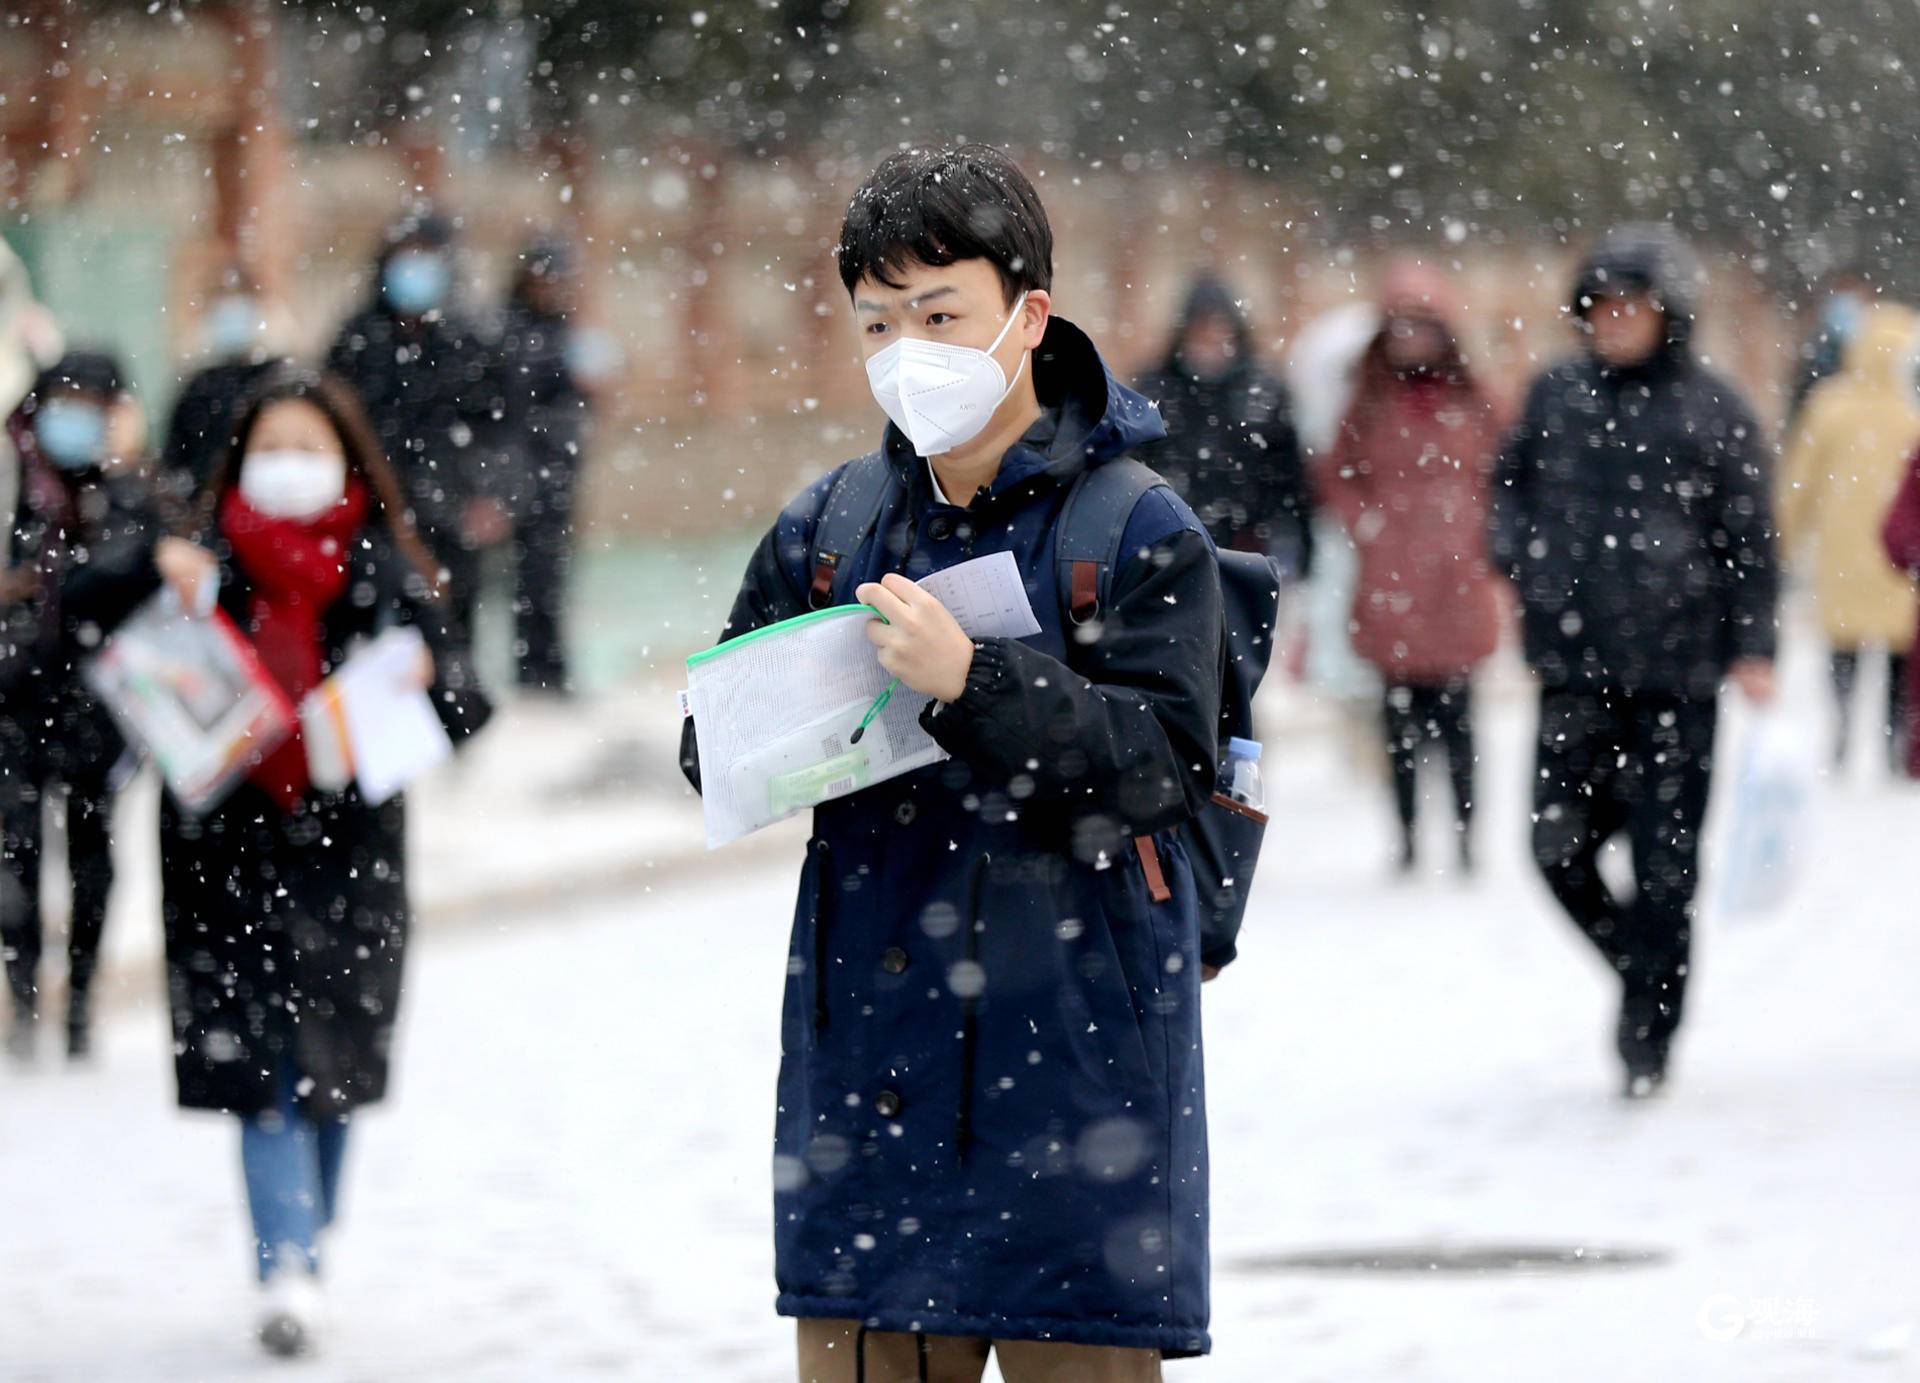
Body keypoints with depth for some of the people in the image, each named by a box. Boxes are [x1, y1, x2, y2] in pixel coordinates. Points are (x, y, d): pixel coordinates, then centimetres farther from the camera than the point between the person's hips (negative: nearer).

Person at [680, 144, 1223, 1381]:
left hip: (1074, 1059, -4)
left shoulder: (1140, 531, -4)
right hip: (866, 1059, 5)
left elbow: (1163, 763, -15)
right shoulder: (829, 525, 10)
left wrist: (971, 684, -26)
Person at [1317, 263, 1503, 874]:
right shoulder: (1370, 401, 7)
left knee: (1453, 708, -4)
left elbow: (1498, 475, 12)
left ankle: (1465, 835, 0)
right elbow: (1336, 475, 14)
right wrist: (1365, 522, -1)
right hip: (1391, 579, 1)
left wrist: (1479, 533, 0)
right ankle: (1407, 837, 5)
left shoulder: (1470, 400, 5)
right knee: (1401, 709, 1)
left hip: (1457, 577, -1)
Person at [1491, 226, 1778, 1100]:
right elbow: (1511, 481, 22)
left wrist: (1754, 648, -6)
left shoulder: (1714, 412, -1)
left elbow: (1750, 540, 1)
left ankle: (1649, 1030, 12)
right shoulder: (1557, 396, 8)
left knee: (1664, 862, -1)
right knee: (1560, 847, -2)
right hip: (1574, 665, 3)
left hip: (1676, 670, -3)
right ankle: (1640, 968, 24)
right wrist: (1515, 552, 3)